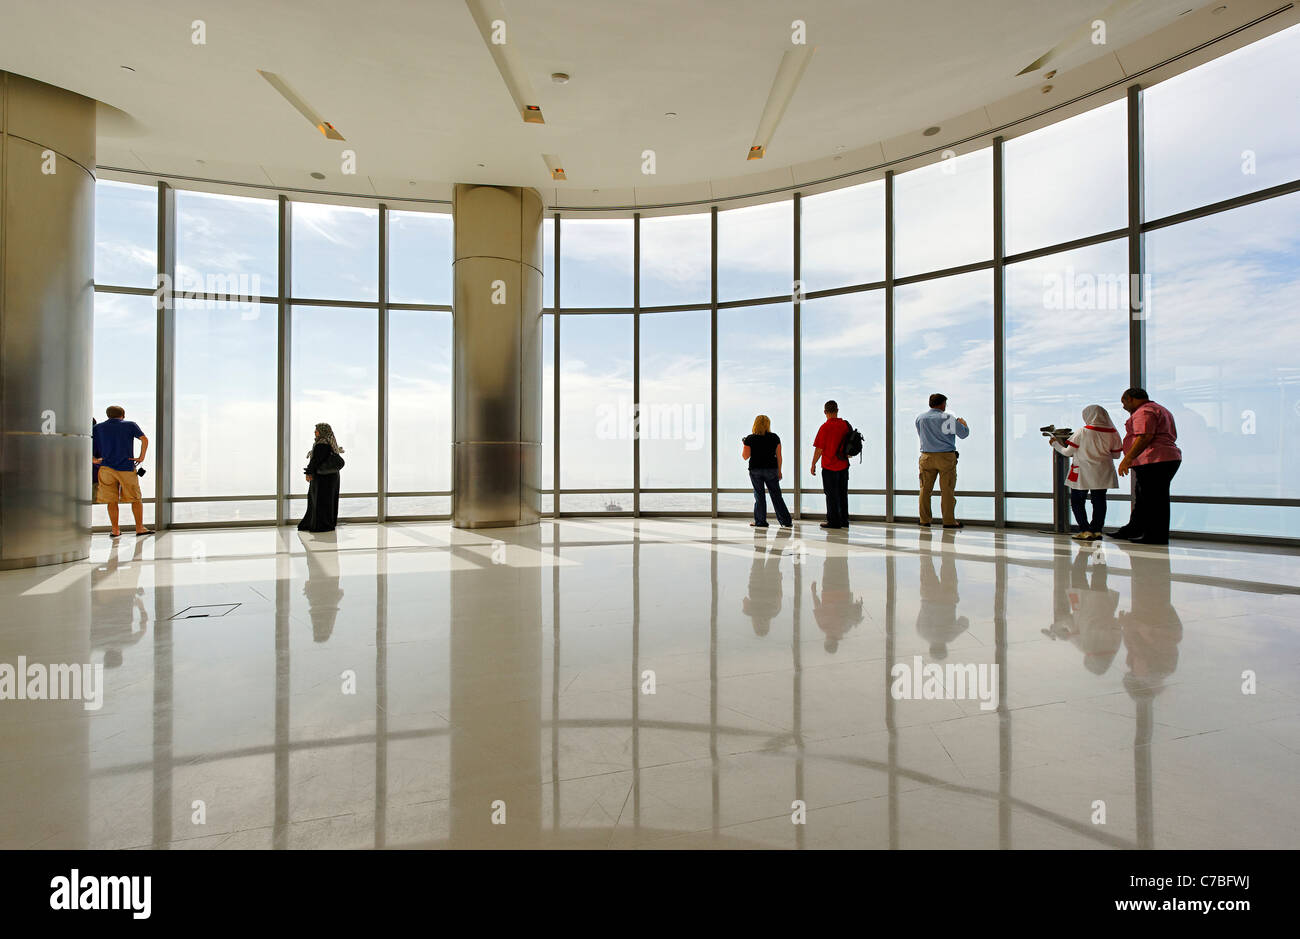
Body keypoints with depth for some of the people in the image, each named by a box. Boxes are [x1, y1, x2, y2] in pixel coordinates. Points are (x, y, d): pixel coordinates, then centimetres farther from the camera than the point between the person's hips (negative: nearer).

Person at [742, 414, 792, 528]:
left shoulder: (750, 439, -5)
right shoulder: (775, 438, 0)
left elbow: (745, 456, -5)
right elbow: (778, 456, 2)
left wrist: (744, 444, 11)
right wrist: (779, 471, 10)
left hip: (755, 470, -1)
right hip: (771, 469, 1)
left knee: (759, 495, 7)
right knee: (776, 495, 7)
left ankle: (760, 521, 10)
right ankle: (786, 521, 9)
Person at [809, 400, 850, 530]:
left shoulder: (825, 427, -14)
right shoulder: (845, 425, 2)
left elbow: (819, 449, -14)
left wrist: (813, 464, -3)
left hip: (829, 466, -5)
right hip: (844, 465, 6)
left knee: (832, 495, 2)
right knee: (842, 494, 14)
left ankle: (834, 521, 6)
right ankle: (844, 520, 20)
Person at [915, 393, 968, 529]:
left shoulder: (920, 418, 5)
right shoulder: (948, 418, -5)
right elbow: (964, 434, 2)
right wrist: (963, 423, 22)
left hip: (927, 457, 3)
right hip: (946, 457, -3)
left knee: (925, 489, 8)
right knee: (947, 490, 1)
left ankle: (924, 520, 11)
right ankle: (949, 521, 3)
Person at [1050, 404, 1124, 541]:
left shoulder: (1082, 432, -11)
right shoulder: (1113, 433, -1)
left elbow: (1068, 452, -6)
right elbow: (1116, 455, 6)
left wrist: (1055, 443, 10)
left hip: (1083, 473, -4)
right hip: (1103, 473, 4)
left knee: (1077, 502, 4)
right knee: (1099, 501, 12)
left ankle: (1085, 531, -3)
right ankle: (1096, 530, 11)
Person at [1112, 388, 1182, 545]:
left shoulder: (1144, 411, -10)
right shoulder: (1161, 410, 26)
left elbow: (1145, 437, -22)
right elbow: (1172, 437, 28)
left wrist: (1127, 458, -22)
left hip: (1153, 461, -11)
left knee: (1153, 500, -8)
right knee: (1142, 499, 15)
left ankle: (1156, 537, -5)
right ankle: (1133, 530, 22)